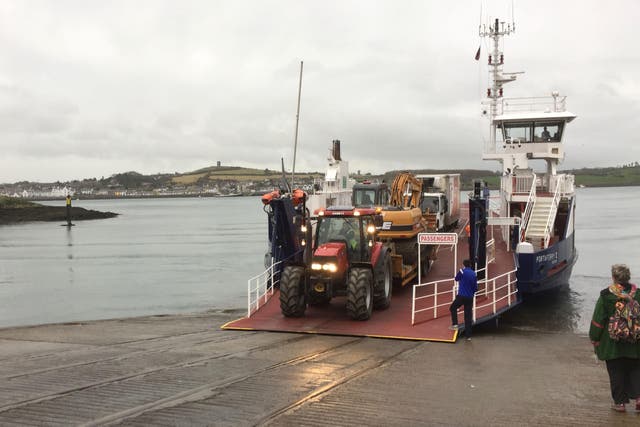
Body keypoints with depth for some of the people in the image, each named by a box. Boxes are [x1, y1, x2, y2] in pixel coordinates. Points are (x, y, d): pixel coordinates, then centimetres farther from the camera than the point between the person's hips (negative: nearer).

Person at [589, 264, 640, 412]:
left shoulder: (606, 295, -12)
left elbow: (598, 319, -7)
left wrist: (594, 338, 3)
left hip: (612, 343, -2)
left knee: (616, 372, 8)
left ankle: (619, 402, 12)